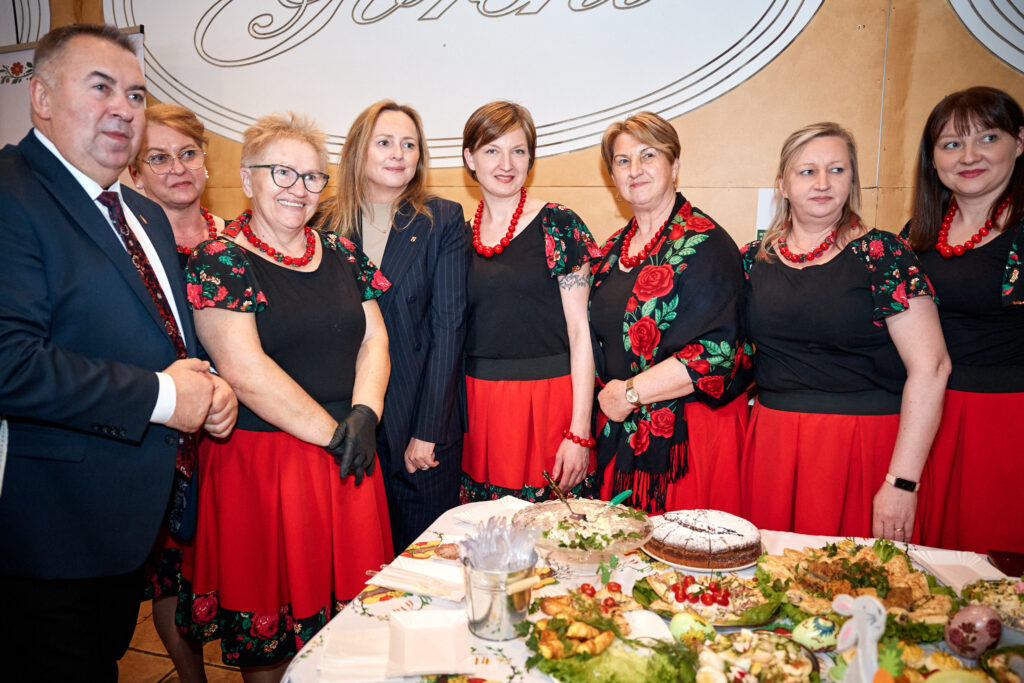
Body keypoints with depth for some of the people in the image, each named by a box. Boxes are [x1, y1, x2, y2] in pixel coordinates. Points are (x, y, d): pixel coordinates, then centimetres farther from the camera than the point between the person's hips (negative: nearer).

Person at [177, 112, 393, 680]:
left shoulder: (341, 252, 9)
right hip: (262, 458, -4)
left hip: (348, 458, 5)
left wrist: (363, 415, -9)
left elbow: (373, 339, 7)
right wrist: (329, 432, -14)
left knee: (347, 614, 14)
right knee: (269, 626, 9)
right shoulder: (219, 260, -8)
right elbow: (243, 369, -16)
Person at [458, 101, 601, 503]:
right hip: (478, 406, 4)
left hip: (545, 402, -3)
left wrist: (579, 432, -12)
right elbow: (454, 334, 14)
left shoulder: (557, 225, -4)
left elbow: (580, 331, -7)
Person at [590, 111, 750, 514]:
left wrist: (629, 392, -15)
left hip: (687, 433, -6)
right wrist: (607, 395, 4)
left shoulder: (704, 244, -11)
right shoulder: (614, 250, 10)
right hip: (621, 431, 6)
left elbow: (718, 350, -19)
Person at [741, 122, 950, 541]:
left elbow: (930, 368, -11)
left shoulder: (881, 254, -6)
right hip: (772, 444, 4)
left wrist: (902, 483, -14)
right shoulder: (754, 259, 6)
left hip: (863, 446, -3)